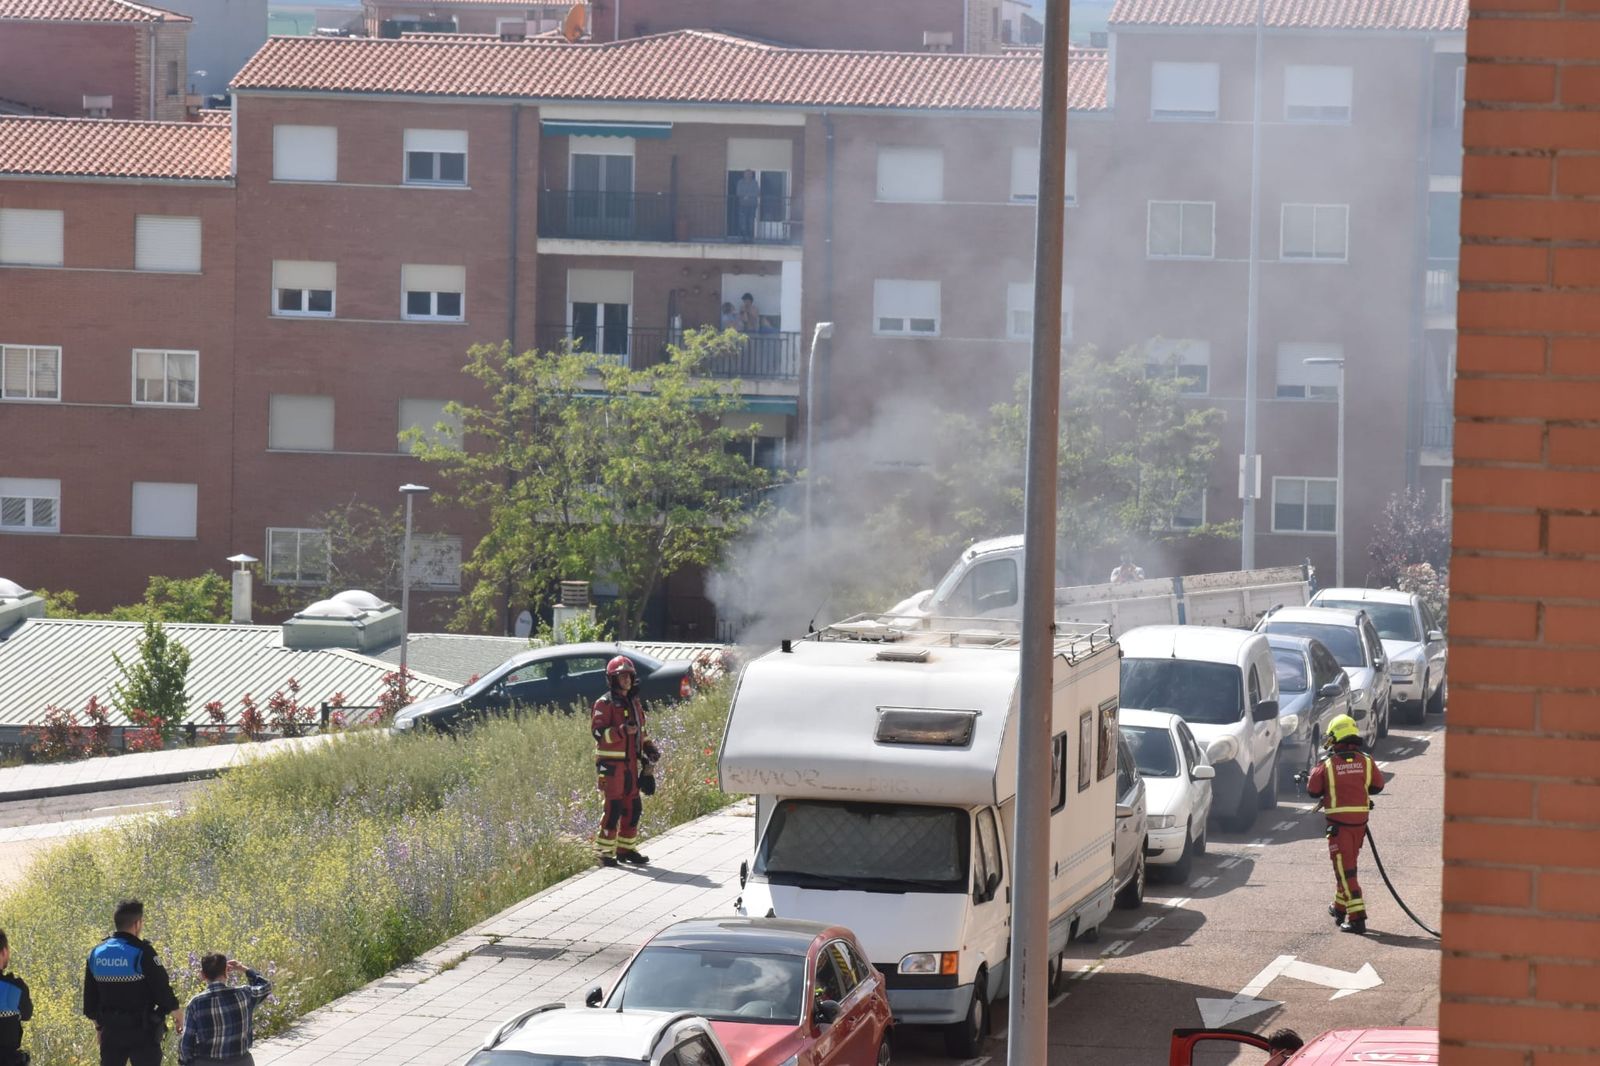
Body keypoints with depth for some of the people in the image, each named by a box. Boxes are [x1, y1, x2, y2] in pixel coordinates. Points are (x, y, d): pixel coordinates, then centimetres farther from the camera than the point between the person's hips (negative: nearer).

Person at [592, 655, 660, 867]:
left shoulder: (635, 702, 17)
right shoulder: (605, 704, -8)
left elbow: (641, 730, 28)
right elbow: (598, 732, -16)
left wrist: (649, 747, 13)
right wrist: (622, 731, -27)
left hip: (630, 762, 8)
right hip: (611, 764, -8)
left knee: (633, 807, 10)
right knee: (613, 808, -10)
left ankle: (626, 848, 20)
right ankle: (605, 852, -5)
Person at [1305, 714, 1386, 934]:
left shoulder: (1328, 763, -10)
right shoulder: (1366, 761, -1)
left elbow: (1313, 790, -1)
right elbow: (1378, 785, 9)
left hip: (1338, 822, -5)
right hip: (1360, 820, 5)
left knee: (1344, 868, -4)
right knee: (1348, 864, 22)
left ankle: (1357, 916, -12)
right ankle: (1340, 907, 35)